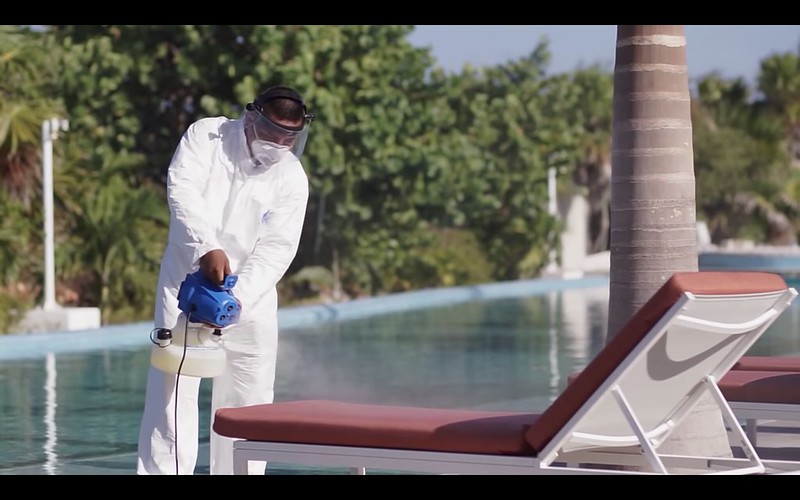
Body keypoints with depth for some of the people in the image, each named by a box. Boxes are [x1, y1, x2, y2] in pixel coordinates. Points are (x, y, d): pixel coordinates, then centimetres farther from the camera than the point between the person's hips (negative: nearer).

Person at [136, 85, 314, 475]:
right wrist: (208, 247, -36)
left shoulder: (292, 177, -4)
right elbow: (182, 189, -20)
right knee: (173, 388, -7)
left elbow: (277, 248, -12)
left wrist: (236, 298, -27)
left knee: (249, 394, 3)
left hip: (250, 294, 2)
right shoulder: (206, 136, -5)